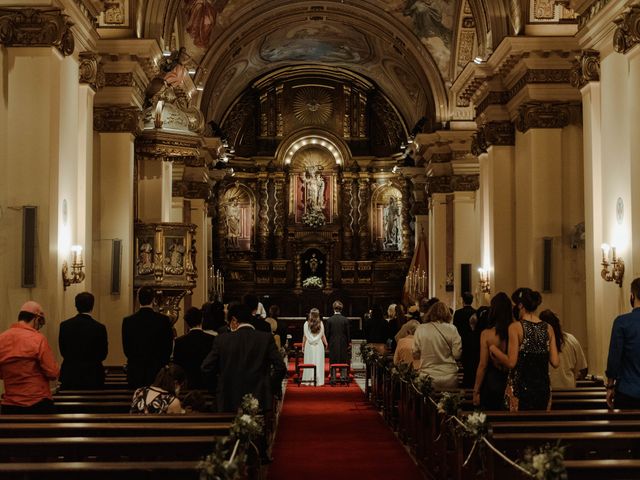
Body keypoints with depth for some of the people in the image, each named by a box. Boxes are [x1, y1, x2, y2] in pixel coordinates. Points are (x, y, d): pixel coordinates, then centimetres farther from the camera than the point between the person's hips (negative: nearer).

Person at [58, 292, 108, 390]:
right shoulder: (99, 328, -11)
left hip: (69, 375, 2)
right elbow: (102, 355, -3)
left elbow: (63, 352, 3)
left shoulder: (64, 325, -4)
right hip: (92, 377, -2)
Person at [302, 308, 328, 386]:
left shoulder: (306, 324, -6)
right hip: (319, 345, 0)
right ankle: (318, 381, 5)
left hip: (309, 345, 0)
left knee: (309, 362, 7)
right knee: (318, 362, 5)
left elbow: (305, 336, -2)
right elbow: (323, 336, 2)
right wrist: (326, 344, 16)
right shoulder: (320, 323, -4)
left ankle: (309, 380, 8)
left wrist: (303, 346, 8)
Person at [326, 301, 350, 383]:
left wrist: (327, 343, 8)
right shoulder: (345, 320, -6)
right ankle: (343, 378, 7)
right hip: (343, 344, 0)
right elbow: (348, 333, -1)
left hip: (333, 344, 0)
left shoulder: (329, 320, -7)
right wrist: (348, 343, 9)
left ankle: (333, 379, 5)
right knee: (343, 362, 8)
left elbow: (327, 333, -3)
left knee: (333, 362, 6)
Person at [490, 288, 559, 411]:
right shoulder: (548, 328, 4)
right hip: (543, 388, 5)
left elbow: (511, 363, -14)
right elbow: (555, 363, 2)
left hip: (520, 387, -4)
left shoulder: (516, 327, -9)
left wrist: (493, 349, 1)